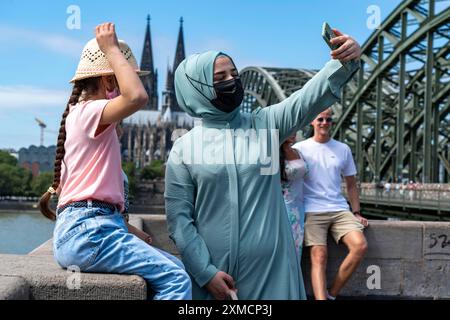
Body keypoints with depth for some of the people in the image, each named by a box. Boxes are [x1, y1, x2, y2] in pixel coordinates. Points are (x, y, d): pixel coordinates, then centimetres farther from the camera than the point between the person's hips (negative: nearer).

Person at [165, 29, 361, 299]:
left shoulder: (265, 124, 4)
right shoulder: (184, 148, -1)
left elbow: (309, 99, -12)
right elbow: (179, 217, -2)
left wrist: (344, 63, -29)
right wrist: (205, 272, -8)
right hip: (212, 268, -1)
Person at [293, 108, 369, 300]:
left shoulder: (343, 149, 15)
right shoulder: (300, 148, 5)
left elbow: (351, 184, 19)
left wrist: (356, 212, 11)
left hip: (340, 209, 3)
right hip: (312, 211, -3)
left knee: (360, 246, -18)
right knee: (319, 256, -19)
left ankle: (332, 294, -6)